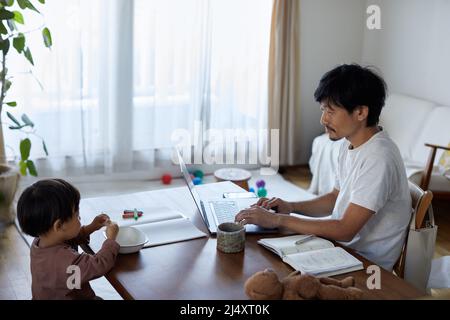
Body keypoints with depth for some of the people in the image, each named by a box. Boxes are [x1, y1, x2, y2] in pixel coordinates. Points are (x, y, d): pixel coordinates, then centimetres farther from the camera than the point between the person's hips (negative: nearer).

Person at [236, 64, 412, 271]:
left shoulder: (378, 158, -26)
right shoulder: (349, 144, 4)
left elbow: (345, 230, -27)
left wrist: (278, 220, -24)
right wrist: (290, 207, -2)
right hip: (344, 248, 8)